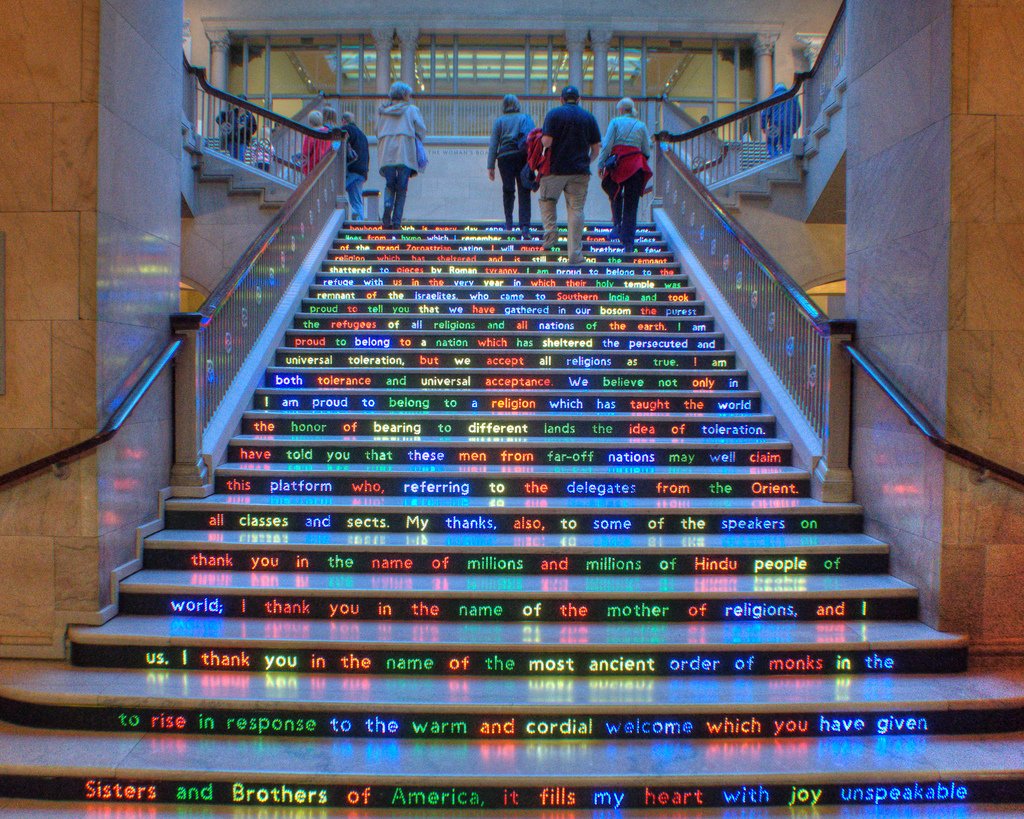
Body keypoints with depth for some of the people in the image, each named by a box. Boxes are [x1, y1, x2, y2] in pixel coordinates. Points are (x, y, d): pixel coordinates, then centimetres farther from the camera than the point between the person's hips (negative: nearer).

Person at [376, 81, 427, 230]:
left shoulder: (382, 111, 15)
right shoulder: (412, 110, 6)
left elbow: (378, 132, 16)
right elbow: (422, 131, 3)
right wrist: (412, 138, 20)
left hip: (386, 153, 3)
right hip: (405, 153, -3)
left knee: (389, 185, 13)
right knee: (401, 188, 2)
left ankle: (387, 206, -15)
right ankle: (396, 221, -2)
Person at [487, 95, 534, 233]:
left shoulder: (499, 121, 8)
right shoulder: (526, 118, 10)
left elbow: (493, 145, 3)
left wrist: (490, 166, 3)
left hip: (505, 156, 0)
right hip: (523, 156, 0)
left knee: (508, 190, 12)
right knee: (524, 192, 0)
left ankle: (508, 222, 10)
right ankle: (524, 224, -9)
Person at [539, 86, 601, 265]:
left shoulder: (554, 114, 0)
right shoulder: (588, 117, 8)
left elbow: (546, 141, -12)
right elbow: (596, 148, 7)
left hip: (555, 168, -2)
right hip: (580, 171, 2)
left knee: (546, 200, 20)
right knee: (576, 209, 3)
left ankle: (550, 231, -1)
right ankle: (575, 253, -1)